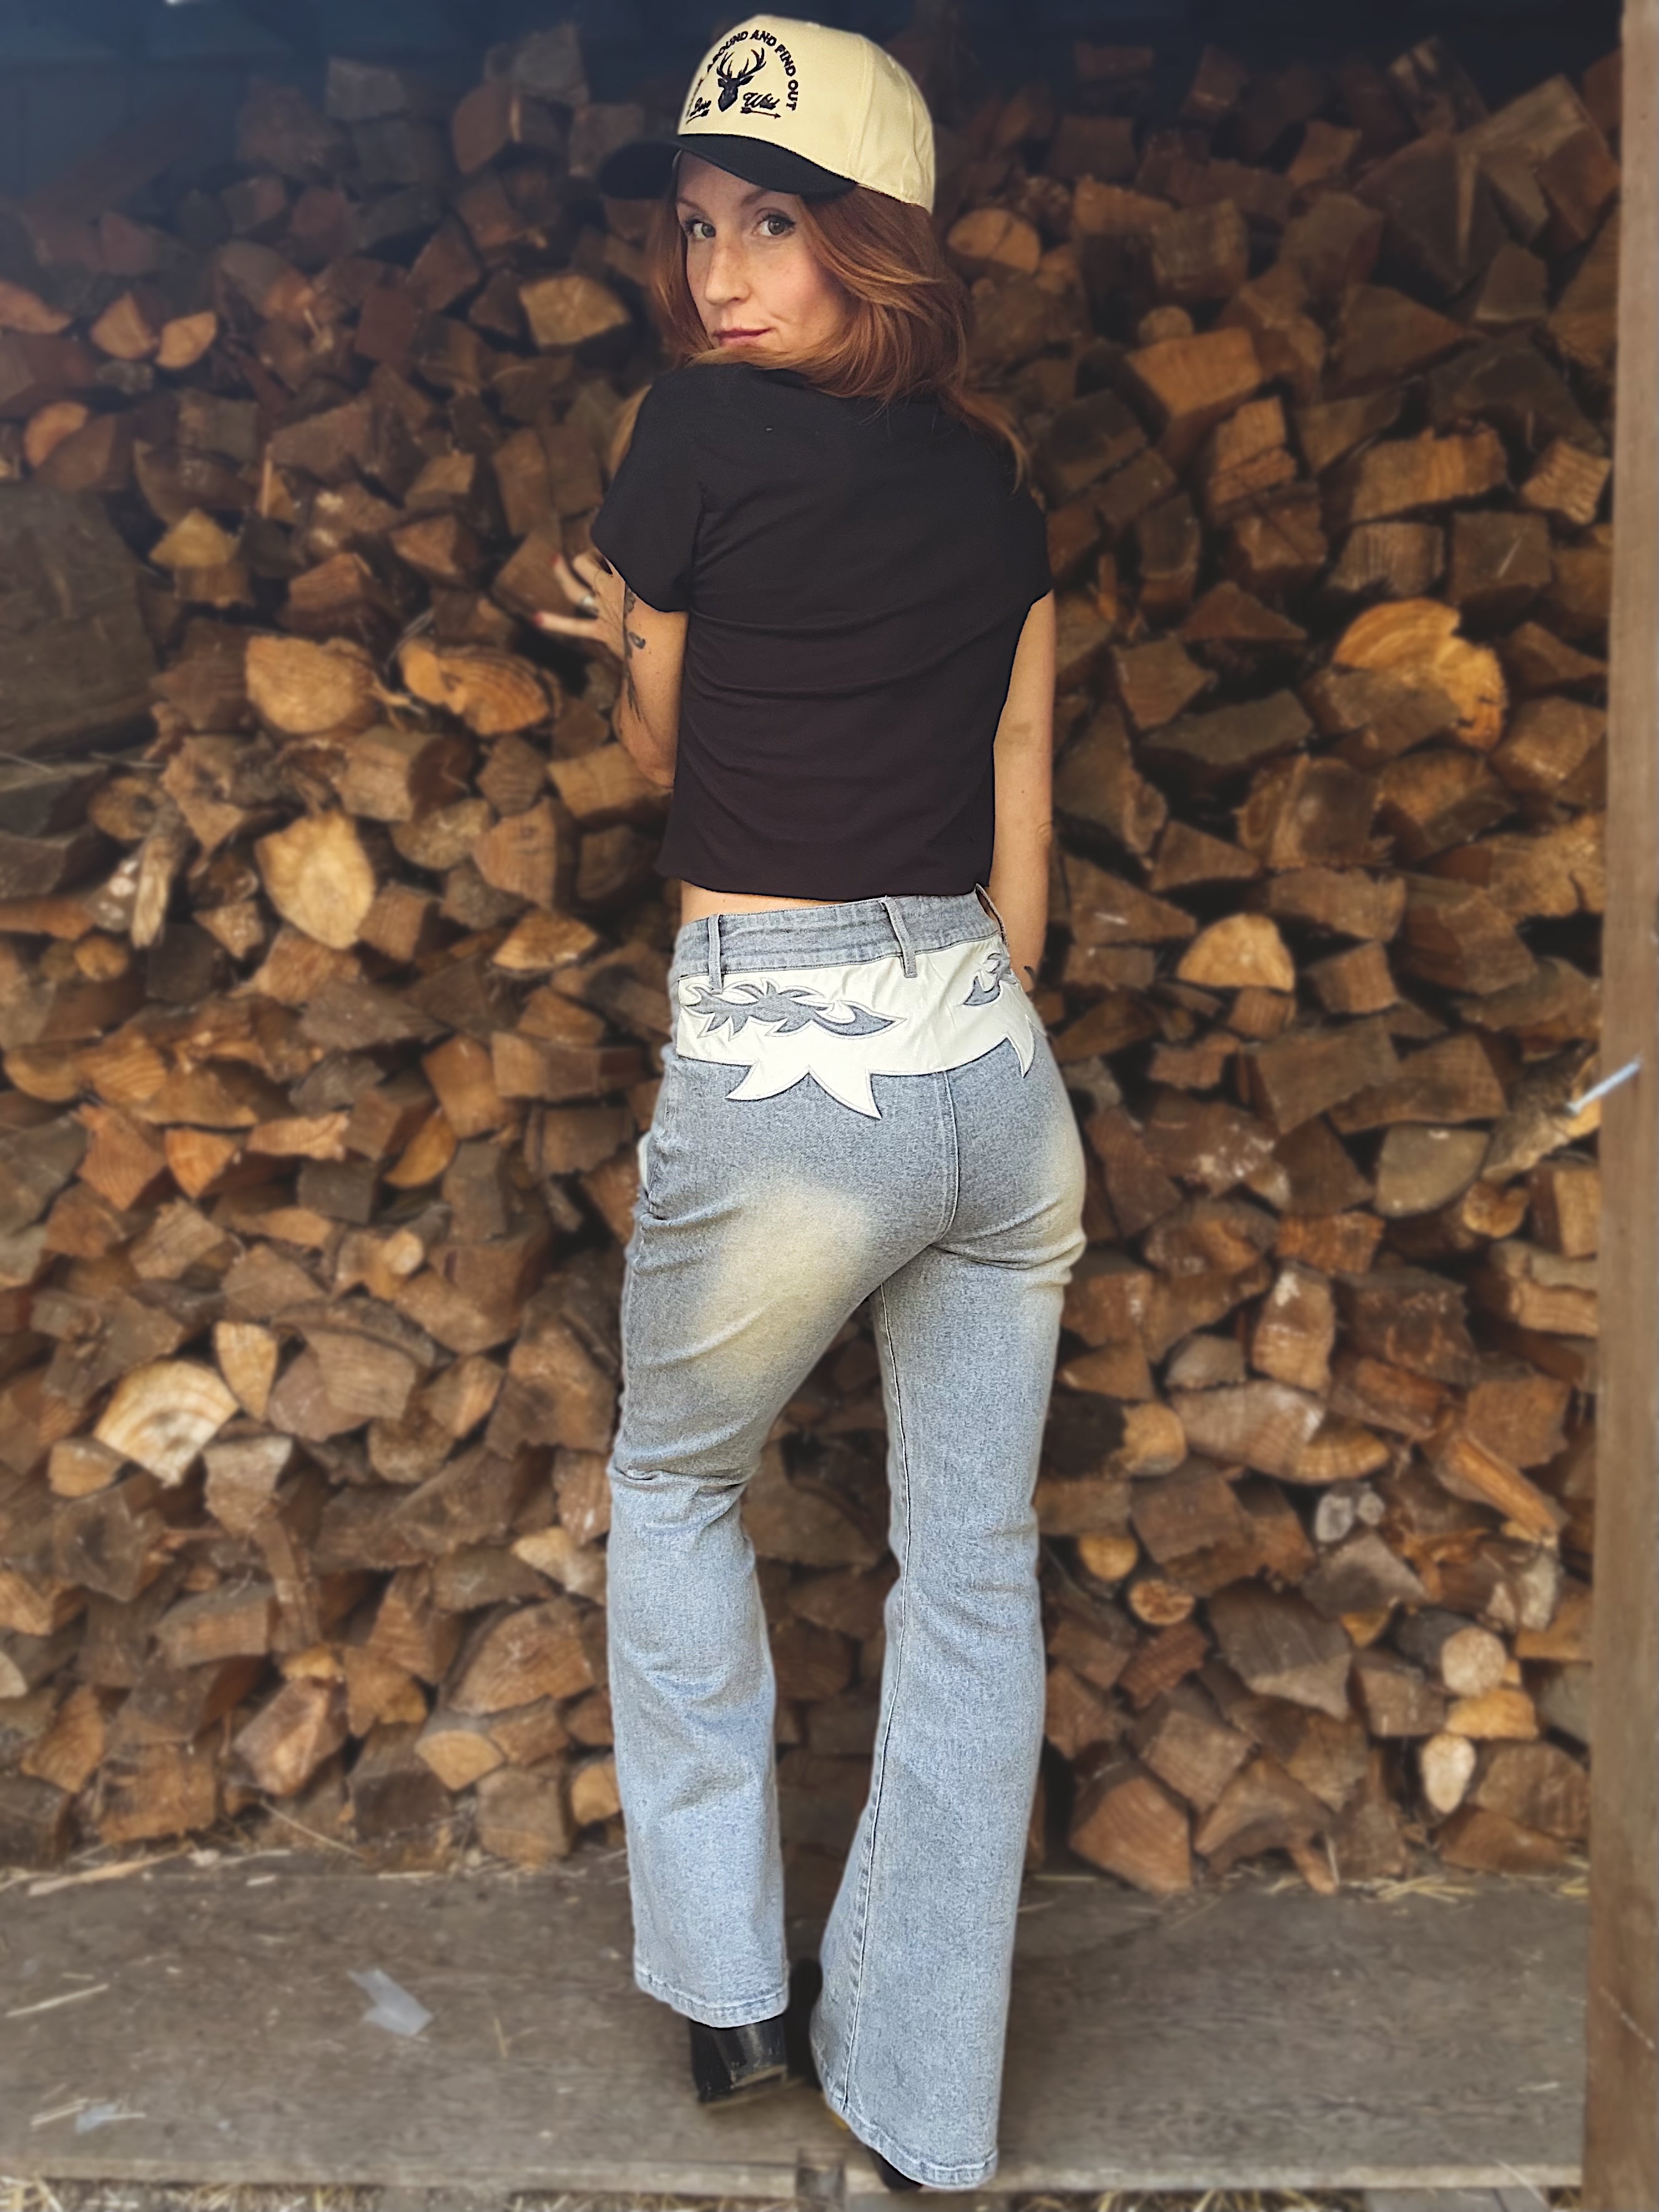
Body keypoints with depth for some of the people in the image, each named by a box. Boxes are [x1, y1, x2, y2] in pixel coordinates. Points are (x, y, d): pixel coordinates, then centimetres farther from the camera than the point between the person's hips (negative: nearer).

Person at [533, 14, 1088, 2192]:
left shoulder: (701, 434, -7)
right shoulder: (989, 471, 10)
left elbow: (667, 742, 6)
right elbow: (1018, 793, 12)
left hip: (777, 1082, -5)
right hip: (996, 1070, 5)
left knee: (675, 1481, 22)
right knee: (974, 1574, 12)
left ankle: (726, 1989, 29)